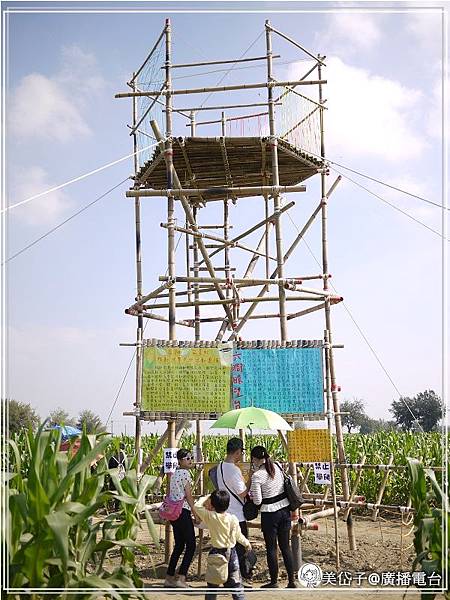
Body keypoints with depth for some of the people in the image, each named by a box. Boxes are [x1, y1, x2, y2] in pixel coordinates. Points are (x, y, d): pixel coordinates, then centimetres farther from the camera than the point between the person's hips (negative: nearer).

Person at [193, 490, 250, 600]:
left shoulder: (210, 516, -14)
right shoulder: (233, 519, -10)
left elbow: (196, 506, -2)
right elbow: (238, 535, 1)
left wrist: (206, 498, 6)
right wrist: (246, 543, 18)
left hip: (216, 552, -1)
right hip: (231, 552, 1)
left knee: (212, 583, 11)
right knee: (235, 582, 9)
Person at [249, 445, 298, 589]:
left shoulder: (257, 476, -17)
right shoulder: (278, 466, -1)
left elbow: (257, 501, -16)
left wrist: (251, 494, 5)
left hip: (270, 514, -6)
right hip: (285, 510, 6)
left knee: (271, 548, 9)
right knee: (285, 546, 14)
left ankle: (274, 582, 20)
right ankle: (291, 581, 19)